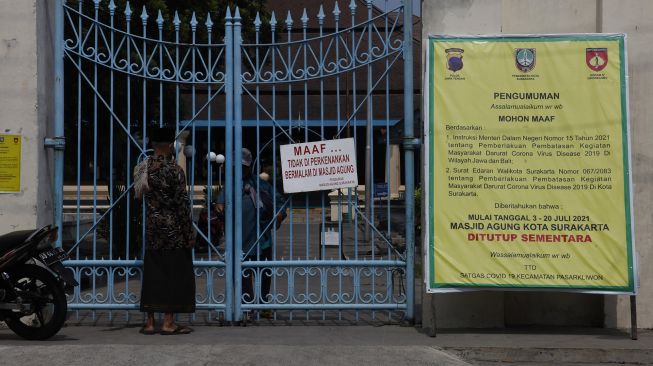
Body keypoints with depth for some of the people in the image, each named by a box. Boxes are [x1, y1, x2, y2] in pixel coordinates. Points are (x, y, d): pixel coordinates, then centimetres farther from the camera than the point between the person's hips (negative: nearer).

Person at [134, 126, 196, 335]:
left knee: (152, 274, 9)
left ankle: (150, 322, 11)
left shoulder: (141, 169, 4)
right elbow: (182, 204, -12)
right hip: (173, 229, -5)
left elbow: (140, 195, 11)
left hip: (152, 229, 5)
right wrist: (189, 233, -8)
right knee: (173, 274, 1)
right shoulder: (174, 170, -12)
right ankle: (168, 323, 1)